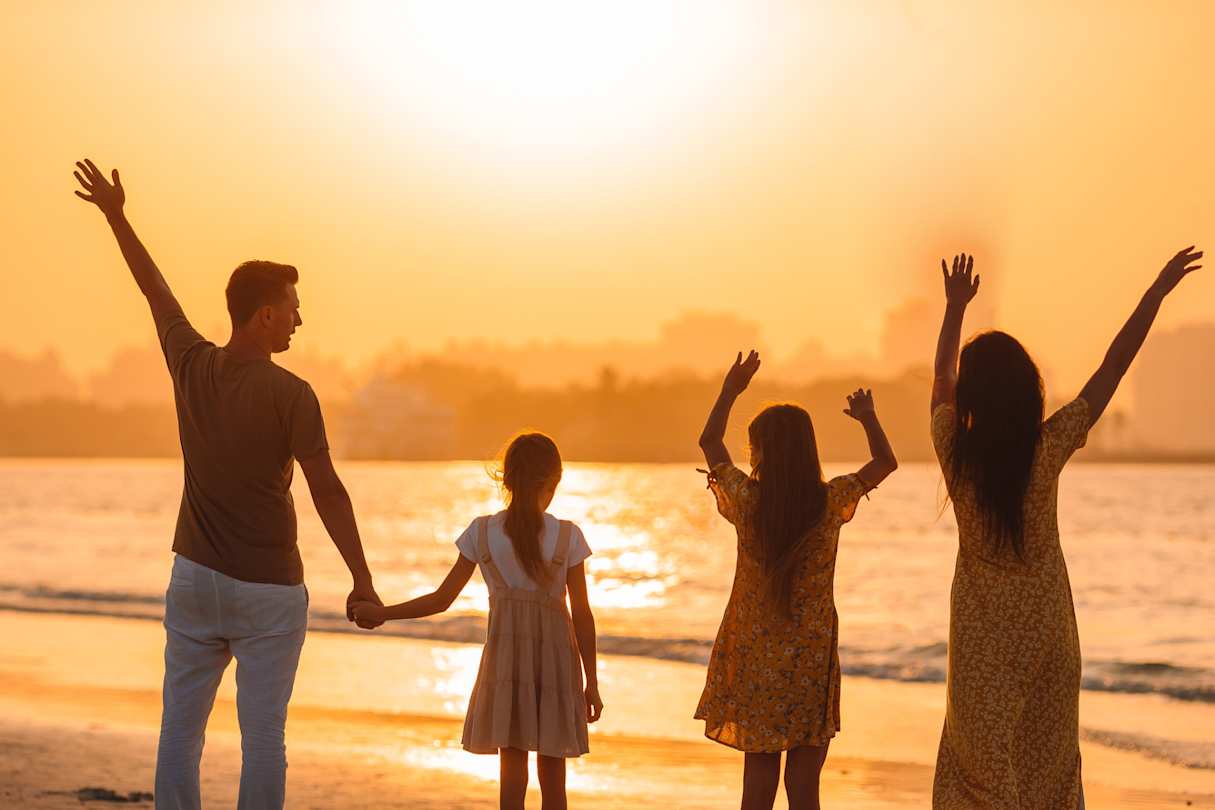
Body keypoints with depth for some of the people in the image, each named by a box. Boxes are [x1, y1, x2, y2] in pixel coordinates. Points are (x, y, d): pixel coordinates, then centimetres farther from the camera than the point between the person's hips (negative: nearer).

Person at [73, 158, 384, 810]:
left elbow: (156, 290, 14)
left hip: (195, 578, 5)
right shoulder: (291, 395, -16)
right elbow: (328, 493, -16)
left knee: (179, 730, 10)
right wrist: (362, 579, -9)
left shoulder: (193, 364, -1)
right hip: (268, 591, -4)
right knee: (262, 738, 2)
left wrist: (116, 215, 29)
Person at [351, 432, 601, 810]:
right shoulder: (568, 537, -2)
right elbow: (582, 615, -1)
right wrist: (592, 683, 6)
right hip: (556, 652, 0)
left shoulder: (481, 532, 1)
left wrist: (380, 613, 14)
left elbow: (441, 599, 2)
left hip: (505, 650, 1)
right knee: (552, 774, 9)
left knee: (513, 767, 2)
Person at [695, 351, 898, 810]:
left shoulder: (747, 501, -9)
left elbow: (710, 441, 9)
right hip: (810, 662, 0)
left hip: (753, 659, 1)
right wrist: (868, 417, 24)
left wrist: (731, 391, 19)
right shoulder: (832, 502, -8)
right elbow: (885, 462, 10)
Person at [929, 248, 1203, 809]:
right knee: (1047, 763, 11)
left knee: (980, 765, 4)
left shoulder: (956, 452, -12)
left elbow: (941, 380, 8)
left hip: (980, 632, 0)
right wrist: (1158, 291, 2)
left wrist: (955, 308, 20)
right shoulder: (1048, 449, -13)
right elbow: (1112, 368, -5)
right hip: (1045, 628, 0)